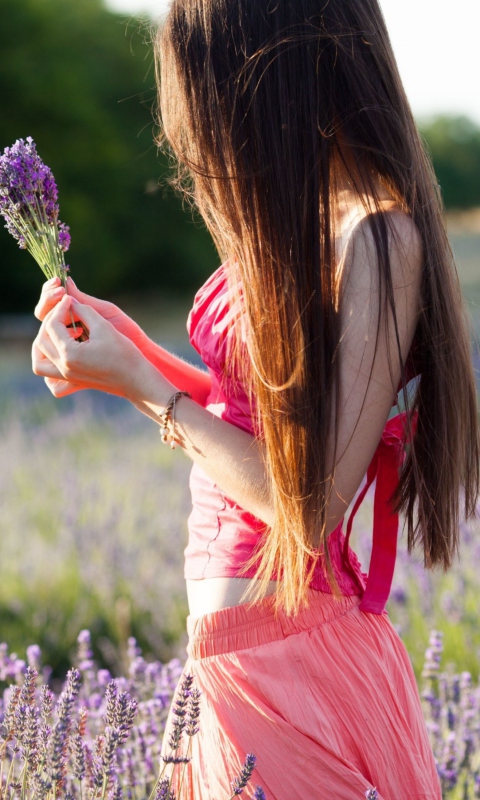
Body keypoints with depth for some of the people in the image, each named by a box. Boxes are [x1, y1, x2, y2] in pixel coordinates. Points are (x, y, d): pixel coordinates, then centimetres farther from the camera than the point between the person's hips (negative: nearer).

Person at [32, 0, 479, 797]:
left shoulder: (377, 237, -20)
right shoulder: (308, 221, 7)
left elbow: (311, 503, -21)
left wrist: (140, 385, -14)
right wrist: (129, 344, 7)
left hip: (287, 665, -8)